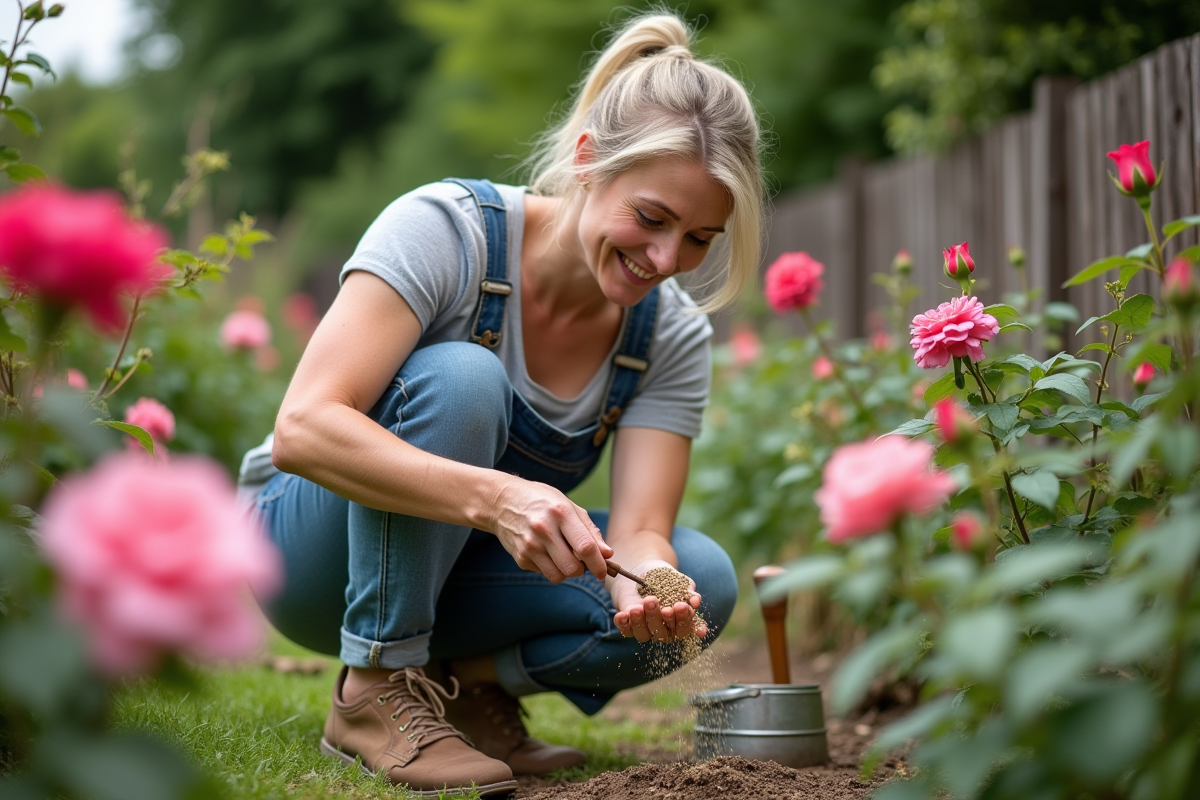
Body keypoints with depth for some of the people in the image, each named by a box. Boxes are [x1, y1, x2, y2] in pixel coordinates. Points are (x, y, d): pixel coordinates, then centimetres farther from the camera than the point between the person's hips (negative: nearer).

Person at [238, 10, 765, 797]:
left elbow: (640, 529, -18)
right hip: (315, 547, -4)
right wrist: (491, 495, -50)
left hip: (452, 575, 4)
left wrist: (645, 590, -42)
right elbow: (302, 431, -36)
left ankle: (467, 676, -2)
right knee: (459, 378, -34)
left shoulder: (674, 335, -10)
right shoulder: (445, 228, -25)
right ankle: (378, 689, -22)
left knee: (703, 580, -22)